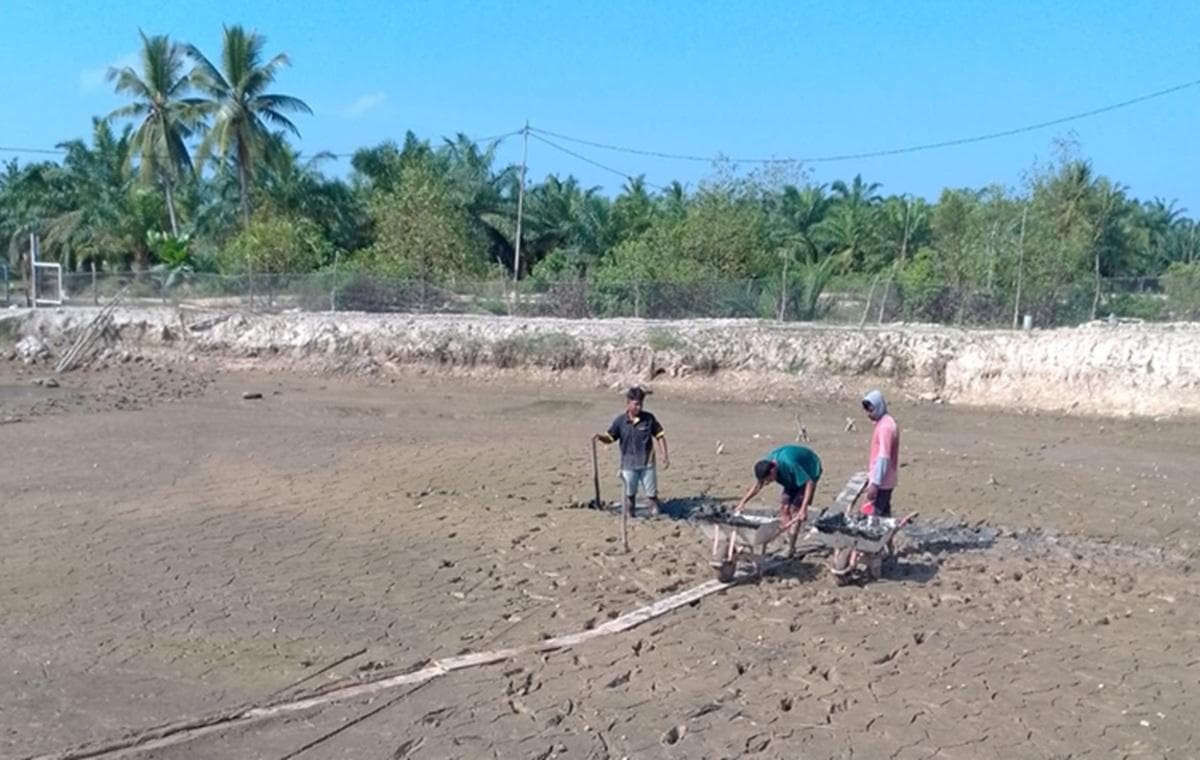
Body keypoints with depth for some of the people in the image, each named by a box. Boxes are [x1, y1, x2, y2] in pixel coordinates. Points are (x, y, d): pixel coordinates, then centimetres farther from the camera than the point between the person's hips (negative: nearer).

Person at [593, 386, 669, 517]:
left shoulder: (649, 418, -6)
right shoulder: (620, 421, -5)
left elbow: (660, 436, 2)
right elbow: (609, 438, 2)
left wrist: (665, 456, -3)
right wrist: (600, 437, -20)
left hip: (647, 463, 0)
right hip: (629, 465, 0)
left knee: (652, 494, 7)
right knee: (630, 494, 12)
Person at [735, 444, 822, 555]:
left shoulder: (789, 464, -41)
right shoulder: (766, 463, -19)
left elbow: (809, 483, -37)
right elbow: (757, 485, -3)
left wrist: (803, 508, -41)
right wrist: (743, 502, -9)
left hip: (809, 473, -7)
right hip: (794, 476, 7)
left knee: (795, 509, -14)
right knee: (784, 507, -3)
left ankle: (791, 547, -12)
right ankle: (784, 540, 4)